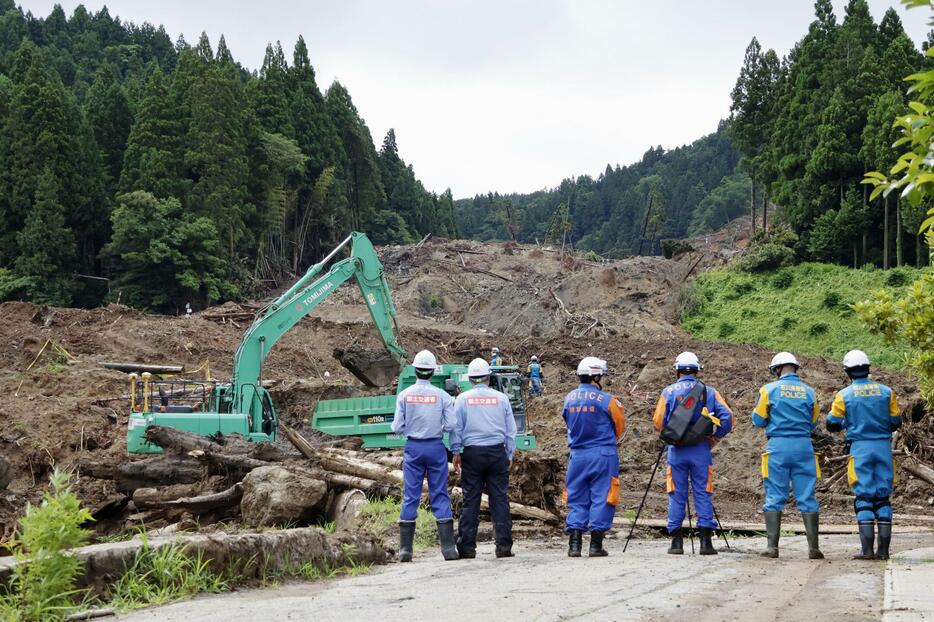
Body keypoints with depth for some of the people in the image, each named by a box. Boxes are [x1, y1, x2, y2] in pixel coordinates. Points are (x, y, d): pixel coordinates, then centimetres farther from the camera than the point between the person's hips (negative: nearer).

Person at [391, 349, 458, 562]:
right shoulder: (442, 396, -6)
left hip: (413, 448, 1)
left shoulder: (404, 395, -5)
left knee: (410, 497, 5)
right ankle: (448, 547, 1)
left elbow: (397, 427, -5)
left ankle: (405, 549, 5)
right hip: (436, 448, 0)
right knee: (440, 496, 4)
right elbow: (450, 425, -8)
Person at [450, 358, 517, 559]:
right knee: (500, 499, 2)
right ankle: (503, 545, 0)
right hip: (497, 452, 1)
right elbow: (510, 430, 10)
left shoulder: (462, 399, 1)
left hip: (472, 453, 0)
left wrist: (456, 452, 12)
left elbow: (456, 427, 3)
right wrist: (509, 454, 17)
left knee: (470, 500, 2)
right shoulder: (501, 398, 5)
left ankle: (467, 547, 2)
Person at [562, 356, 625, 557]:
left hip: (577, 455, 4)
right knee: (601, 498, 3)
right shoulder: (606, 400, -9)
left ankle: (574, 544, 3)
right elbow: (620, 424, 4)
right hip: (603, 454, -4)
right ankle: (596, 545, 2)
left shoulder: (569, 399, 3)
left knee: (576, 499, 10)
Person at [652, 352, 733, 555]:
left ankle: (677, 541, 5)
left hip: (676, 449, 0)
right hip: (701, 449, 0)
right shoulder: (709, 392, 4)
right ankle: (706, 541, 2)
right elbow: (727, 416, -5)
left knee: (676, 495, 6)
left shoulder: (669, 391, 0)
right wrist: (715, 437, 7)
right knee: (703, 494, 5)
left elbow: (658, 420, -2)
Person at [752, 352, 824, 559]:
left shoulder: (769, 389, -1)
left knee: (774, 497, 3)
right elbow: (813, 423, 15)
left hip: (777, 446, -2)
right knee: (807, 498, 5)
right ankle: (813, 547, 3)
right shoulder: (809, 392, 6)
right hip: (804, 446, 2)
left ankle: (772, 546, 1)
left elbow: (758, 421, 3)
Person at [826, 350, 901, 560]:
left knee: (864, 498, 0)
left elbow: (832, 424, 3)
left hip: (860, 448, -2)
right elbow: (896, 422, 10)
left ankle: (867, 549, -5)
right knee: (883, 498, 8)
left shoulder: (844, 395, -3)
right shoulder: (886, 392, 4)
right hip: (884, 447, 2)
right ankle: (883, 549, 6)